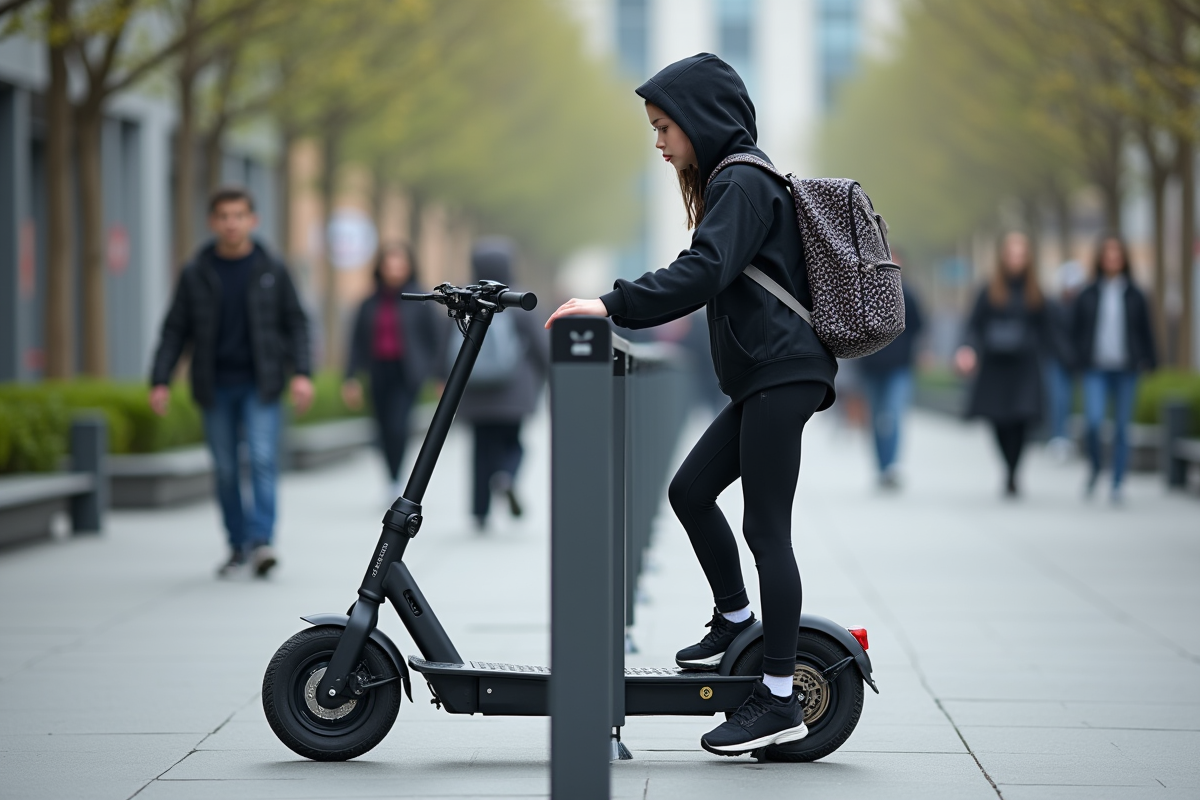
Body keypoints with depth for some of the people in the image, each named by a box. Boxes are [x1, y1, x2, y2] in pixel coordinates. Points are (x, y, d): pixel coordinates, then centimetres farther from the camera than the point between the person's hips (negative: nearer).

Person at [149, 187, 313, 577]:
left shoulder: (272, 271, 4)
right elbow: (175, 331, 6)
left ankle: (261, 540, -20)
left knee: (263, 458, -15)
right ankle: (238, 546, 14)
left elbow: (295, 323, 6)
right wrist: (160, 381, -4)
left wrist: (301, 372, -7)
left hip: (260, 384, -1)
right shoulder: (195, 274, 5)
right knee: (226, 469, 5)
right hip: (215, 387, 2)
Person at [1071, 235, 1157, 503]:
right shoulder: (1087, 296, 5)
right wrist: (1075, 360, 1)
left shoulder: (1135, 297, 6)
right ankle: (1094, 467, 10)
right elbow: (1076, 331, 8)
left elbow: (1146, 331, 9)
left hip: (1125, 370, 1)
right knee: (1093, 420, -17)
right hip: (1095, 369, -1)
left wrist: (1150, 361, 2)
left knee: (1122, 428, 3)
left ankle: (1117, 485, 12)